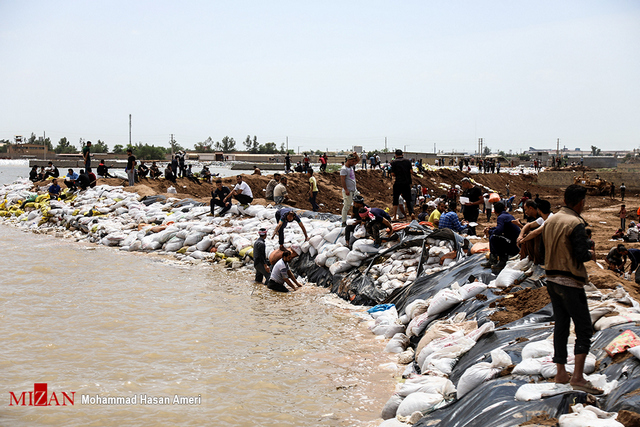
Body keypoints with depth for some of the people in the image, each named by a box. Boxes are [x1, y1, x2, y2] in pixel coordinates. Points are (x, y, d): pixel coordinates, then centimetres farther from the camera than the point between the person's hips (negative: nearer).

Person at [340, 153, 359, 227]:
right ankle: (344, 222, 0)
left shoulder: (351, 166, 10)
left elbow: (357, 161, 26)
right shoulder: (344, 169, -15)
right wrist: (346, 190, -24)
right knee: (347, 206, -5)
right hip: (348, 191, -9)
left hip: (354, 190, 9)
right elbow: (342, 180, -20)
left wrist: (355, 155, 5)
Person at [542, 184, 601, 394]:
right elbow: (581, 255, -21)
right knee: (584, 329, -3)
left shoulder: (550, 221, 8)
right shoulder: (575, 223, -17)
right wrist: (590, 254, 0)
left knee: (561, 325, 14)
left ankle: (561, 373, 18)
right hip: (570, 283, -8)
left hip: (552, 280, 8)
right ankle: (578, 376, -11)